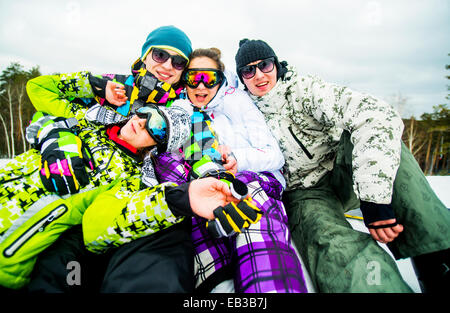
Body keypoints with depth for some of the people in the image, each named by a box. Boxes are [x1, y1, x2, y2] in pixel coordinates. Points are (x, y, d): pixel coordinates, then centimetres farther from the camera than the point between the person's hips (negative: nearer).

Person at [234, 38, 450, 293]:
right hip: (303, 197, 0)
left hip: (341, 178, 1)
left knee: (380, 133, -30)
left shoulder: (304, 90, -10)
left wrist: (373, 197, -34)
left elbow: (377, 116, -25)